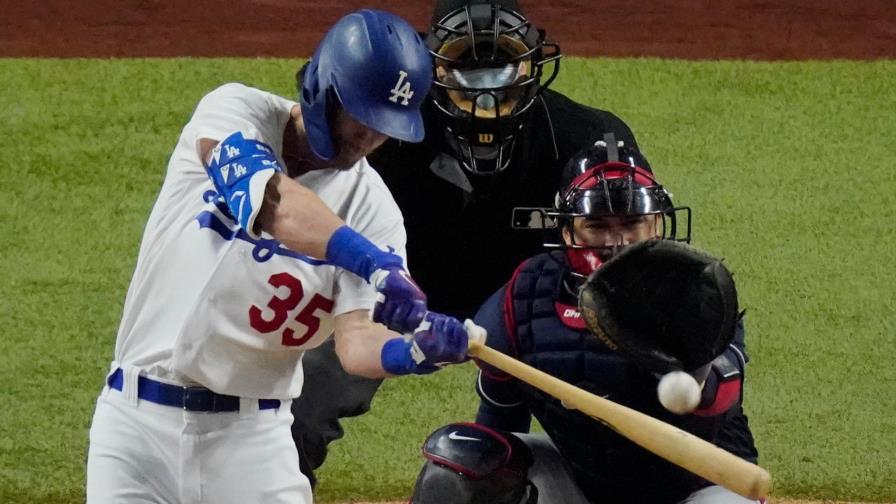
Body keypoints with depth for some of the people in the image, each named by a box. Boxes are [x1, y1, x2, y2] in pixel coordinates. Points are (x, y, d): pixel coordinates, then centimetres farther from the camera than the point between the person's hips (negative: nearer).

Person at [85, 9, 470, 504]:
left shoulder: (372, 207, -3)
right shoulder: (235, 112, -6)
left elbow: (356, 342, -13)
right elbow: (269, 201, -28)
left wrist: (414, 352, -36)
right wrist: (372, 261, -41)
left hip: (252, 435, 1)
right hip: (137, 422, -1)